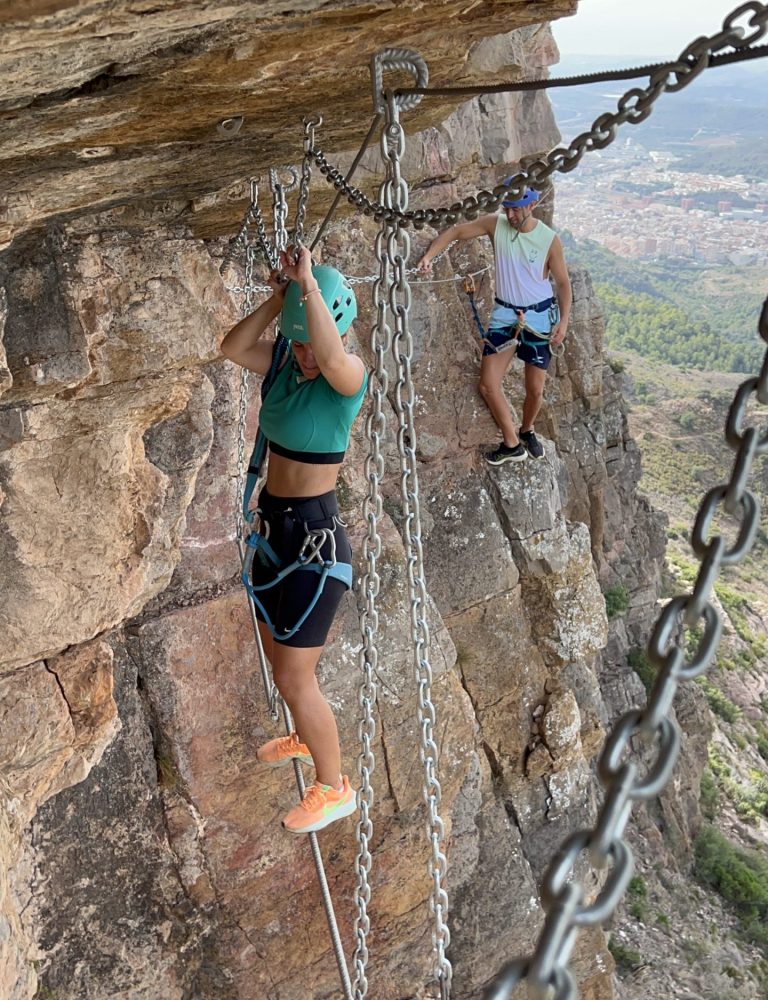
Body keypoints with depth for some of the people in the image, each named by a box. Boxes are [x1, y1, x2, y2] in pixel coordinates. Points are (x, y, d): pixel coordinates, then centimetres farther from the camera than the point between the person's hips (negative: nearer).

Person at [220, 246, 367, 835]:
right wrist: (277, 300, -17)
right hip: (274, 522, 8)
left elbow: (331, 358, -42)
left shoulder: (350, 375, -19)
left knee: (293, 677, 1)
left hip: (315, 532, -8)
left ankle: (334, 789, 23)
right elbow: (232, 349, -11)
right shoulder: (287, 363, 1)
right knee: (279, 651, 25)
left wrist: (309, 285, -35)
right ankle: (308, 738, 51)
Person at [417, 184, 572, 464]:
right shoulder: (495, 224, -9)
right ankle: (512, 444, 12)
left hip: (539, 316, -2)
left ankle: (527, 431, 38)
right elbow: (455, 231, -4)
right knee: (488, 385, -4)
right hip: (505, 313, 2)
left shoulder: (549, 240, -13)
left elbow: (563, 282, -4)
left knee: (535, 389, 7)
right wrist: (428, 255, -21)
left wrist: (564, 320, -15)